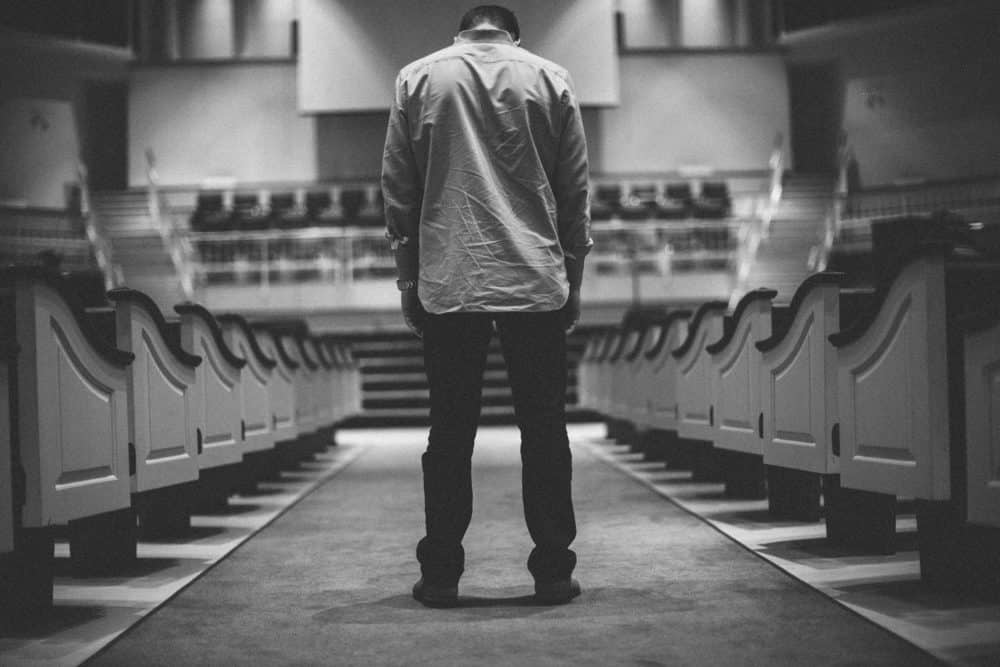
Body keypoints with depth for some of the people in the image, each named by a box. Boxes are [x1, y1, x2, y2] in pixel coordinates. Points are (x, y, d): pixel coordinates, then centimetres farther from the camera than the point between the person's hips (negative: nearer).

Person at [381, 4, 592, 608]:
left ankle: (440, 575, 8)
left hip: (446, 285, 0)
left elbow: (397, 189, 6)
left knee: (450, 432, 6)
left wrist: (408, 278, 13)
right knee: (544, 430, 6)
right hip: (537, 283, 0)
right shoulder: (551, 79, 7)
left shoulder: (417, 78, 7)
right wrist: (573, 282, 13)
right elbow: (576, 190, 7)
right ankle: (553, 574, 8)